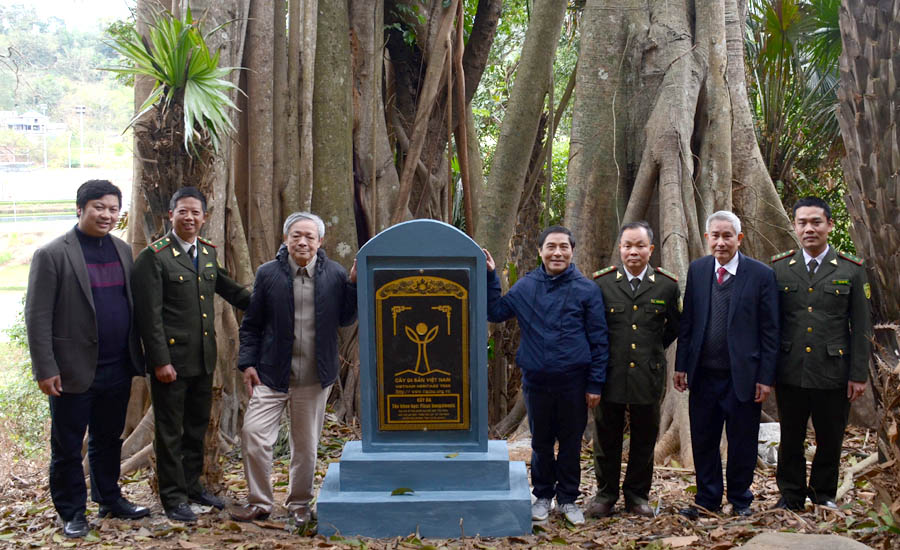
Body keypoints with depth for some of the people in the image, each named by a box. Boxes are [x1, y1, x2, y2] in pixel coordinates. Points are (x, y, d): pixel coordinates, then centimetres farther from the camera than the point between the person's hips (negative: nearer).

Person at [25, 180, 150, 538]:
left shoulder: (123, 251, 9)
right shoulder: (52, 254, -9)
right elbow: (37, 316, -11)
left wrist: (138, 357, 10)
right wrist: (45, 369, -14)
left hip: (117, 369, 5)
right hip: (75, 371, -5)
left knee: (108, 440, 18)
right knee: (67, 447, 7)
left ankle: (109, 499, 33)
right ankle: (72, 512, 21)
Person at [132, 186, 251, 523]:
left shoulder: (208, 252, 9)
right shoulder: (154, 256, -11)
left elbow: (226, 288, 25)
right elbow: (149, 314, -14)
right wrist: (160, 361, -17)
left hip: (204, 358, 7)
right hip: (171, 359, -7)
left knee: (197, 426, 18)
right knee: (170, 430, 5)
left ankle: (191, 485, 33)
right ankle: (173, 497, 16)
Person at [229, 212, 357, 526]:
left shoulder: (335, 275, 2)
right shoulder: (268, 273, 2)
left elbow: (345, 319, 2)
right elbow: (251, 324, 5)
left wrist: (354, 283, -9)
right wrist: (247, 363, -2)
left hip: (315, 377, 1)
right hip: (272, 374, 0)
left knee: (306, 443, 11)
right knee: (253, 434, -8)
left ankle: (299, 504, 28)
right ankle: (259, 503, 9)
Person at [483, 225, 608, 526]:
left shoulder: (587, 289, -5)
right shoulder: (525, 286, 1)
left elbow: (599, 340, -3)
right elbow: (495, 312, 6)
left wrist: (595, 384, -5)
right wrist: (490, 277, -5)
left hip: (573, 381, -2)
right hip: (536, 380, 2)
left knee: (571, 442, 10)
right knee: (541, 442, 14)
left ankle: (568, 498, 25)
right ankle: (543, 495, 29)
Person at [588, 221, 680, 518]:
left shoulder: (667, 285, 2)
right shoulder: (601, 282, 1)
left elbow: (674, 327, 15)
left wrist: (653, 351, 12)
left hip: (648, 376, 0)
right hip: (610, 374, 0)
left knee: (644, 439, 10)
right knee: (606, 438, 8)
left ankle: (637, 494, 25)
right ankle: (605, 494, 23)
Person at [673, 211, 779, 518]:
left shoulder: (761, 274, -6)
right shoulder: (697, 270, 5)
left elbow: (770, 331, -5)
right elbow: (687, 322, 9)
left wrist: (766, 377, -8)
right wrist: (681, 365, 4)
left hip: (742, 375, -3)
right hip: (703, 374, 3)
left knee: (742, 442, 9)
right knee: (703, 441, 11)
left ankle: (739, 500, 28)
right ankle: (707, 499, 27)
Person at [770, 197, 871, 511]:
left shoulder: (852, 269, 2)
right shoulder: (778, 268, 4)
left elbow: (861, 328, 2)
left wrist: (859, 374, -3)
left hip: (833, 374, -1)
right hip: (790, 374, 1)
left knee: (830, 439, 11)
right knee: (791, 440, 11)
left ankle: (823, 494, 31)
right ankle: (791, 497, 26)